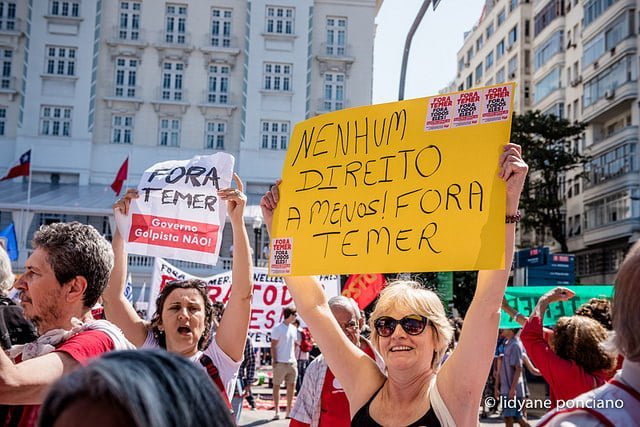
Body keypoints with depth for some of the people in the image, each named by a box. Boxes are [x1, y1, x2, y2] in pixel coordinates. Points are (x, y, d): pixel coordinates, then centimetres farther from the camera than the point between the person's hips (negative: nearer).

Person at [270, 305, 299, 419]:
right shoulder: (277, 329, -8)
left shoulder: (294, 329, 13)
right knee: (276, 386, 1)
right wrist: (274, 360, -13)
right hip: (280, 362, -7)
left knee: (291, 386, 8)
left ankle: (289, 411, 17)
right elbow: (273, 346, -9)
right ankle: (277, 411, 6)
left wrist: (294, 358, 12)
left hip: (292, 362, 7)